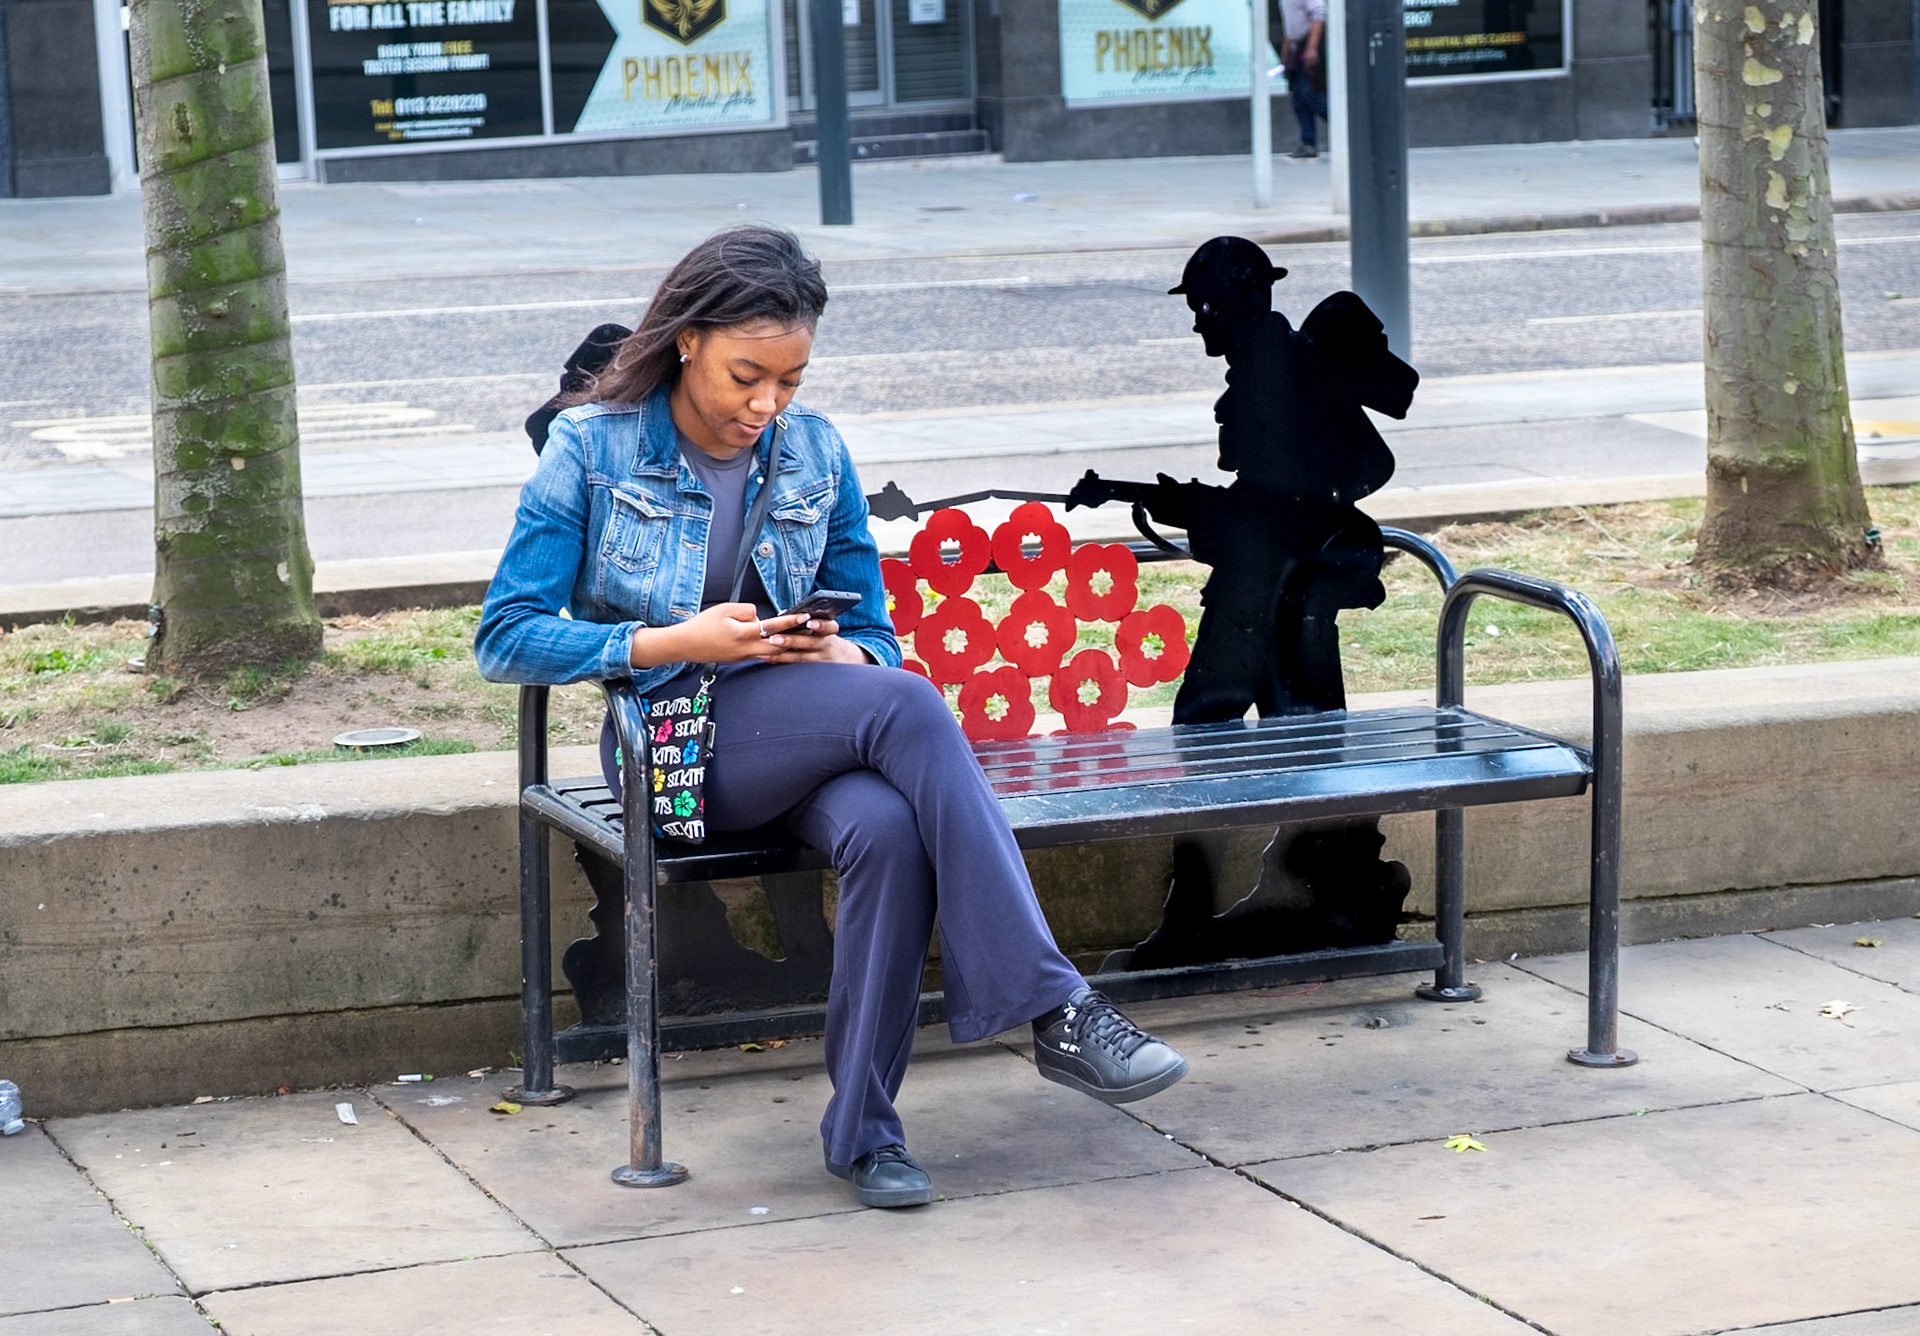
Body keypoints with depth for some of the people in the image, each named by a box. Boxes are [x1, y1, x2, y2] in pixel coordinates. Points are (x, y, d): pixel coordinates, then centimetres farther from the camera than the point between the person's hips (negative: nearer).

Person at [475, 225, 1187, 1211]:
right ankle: (1052, 1007, -34)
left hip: (811, 735, 4)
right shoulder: (592, 448, -2)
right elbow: (505, 639, -7)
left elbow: (875, 635, 15)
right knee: (908, 706, -32)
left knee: (887, 829, -34)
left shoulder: (816, 456, 9)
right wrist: (675, 644, -18)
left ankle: (863, 1127, -22)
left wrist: (842, 655, -11)